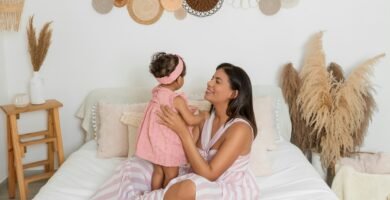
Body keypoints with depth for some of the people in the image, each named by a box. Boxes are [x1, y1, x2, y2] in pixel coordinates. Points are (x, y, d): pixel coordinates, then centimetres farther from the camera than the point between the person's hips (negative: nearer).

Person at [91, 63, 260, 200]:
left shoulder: (240, 129, -24)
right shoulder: (209, 116, 1)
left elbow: (209, 175, -26)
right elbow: (192, 156, 2)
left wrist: (183, 132, -30)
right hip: (200, 182, 8)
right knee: (134, 166, 1)